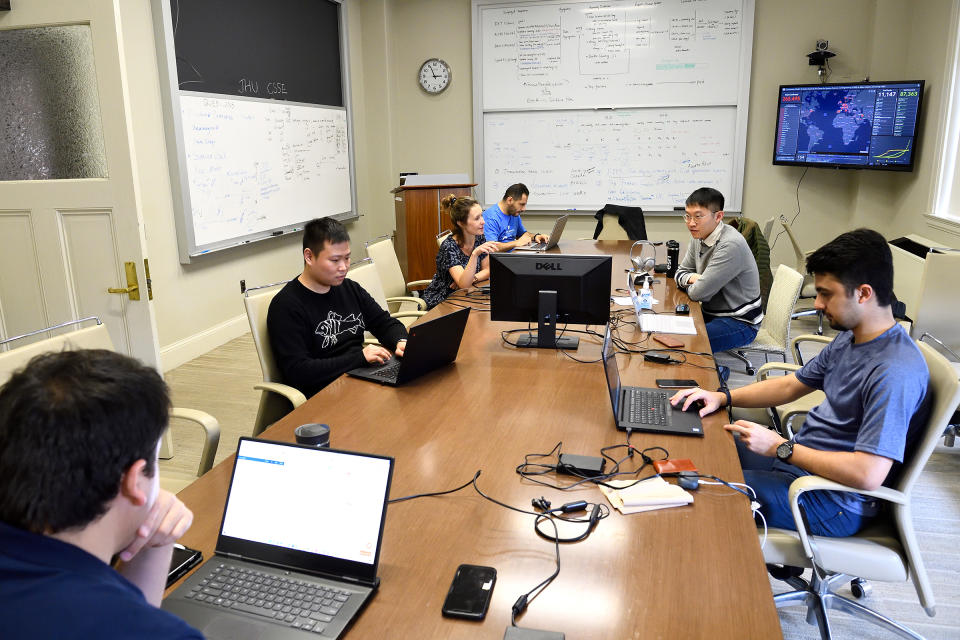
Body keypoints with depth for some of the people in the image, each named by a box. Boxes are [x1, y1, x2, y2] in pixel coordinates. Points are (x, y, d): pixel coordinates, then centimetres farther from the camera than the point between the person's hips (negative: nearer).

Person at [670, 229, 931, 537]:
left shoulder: (895, 372, -28)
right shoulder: (850, 338, 4)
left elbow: (868, 474, -33)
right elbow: (791, 385, 15)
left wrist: (781, 448, -23)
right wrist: (722, 397, 3)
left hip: (833, 501, -9)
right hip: (798, 457, 10)